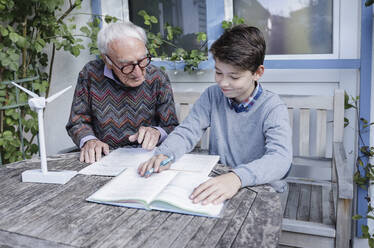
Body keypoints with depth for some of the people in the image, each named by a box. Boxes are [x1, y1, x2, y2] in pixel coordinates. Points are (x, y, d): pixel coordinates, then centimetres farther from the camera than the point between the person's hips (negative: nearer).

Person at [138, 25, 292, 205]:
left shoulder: (273, 108, -13)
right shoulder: (212, 96, 2)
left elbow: (280, 157, -27)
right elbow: (187, 131, -2)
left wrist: (237, 177, -45)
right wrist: (164, 155, -25)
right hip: (214, 184, 3)